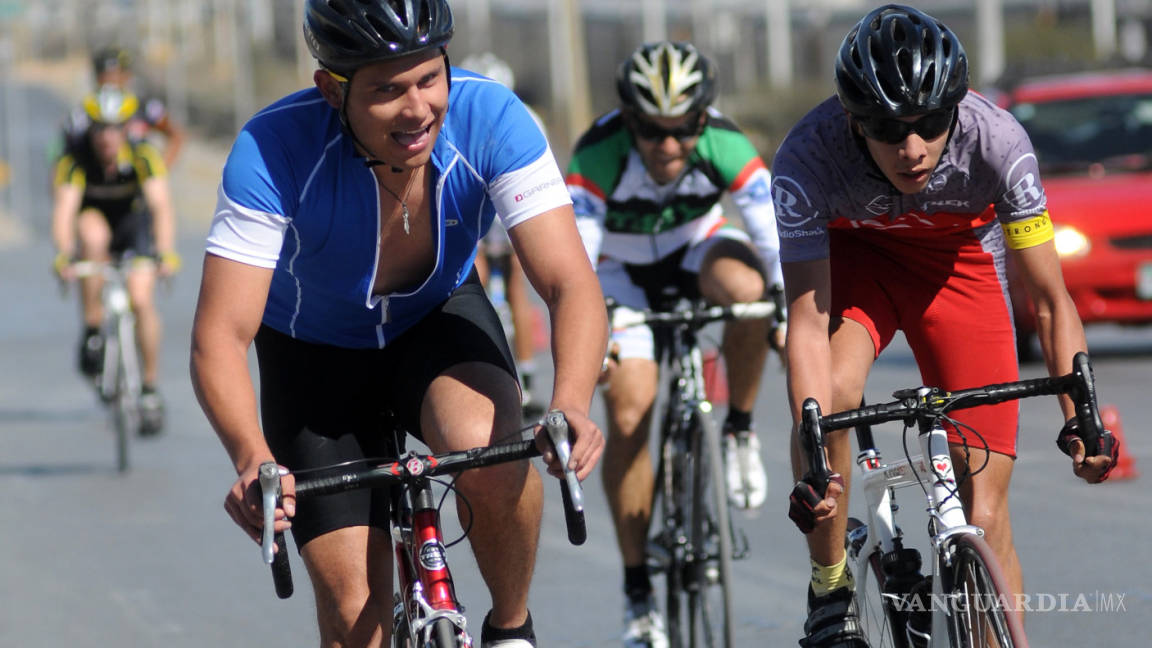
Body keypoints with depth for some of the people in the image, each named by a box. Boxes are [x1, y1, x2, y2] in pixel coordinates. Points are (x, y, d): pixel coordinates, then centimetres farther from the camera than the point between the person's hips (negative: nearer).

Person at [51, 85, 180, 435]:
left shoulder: (143, 157, -26)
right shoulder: (75, 161, -26)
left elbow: (162, 207, -36)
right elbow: (64, 210, -37)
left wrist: (166, 252, -52)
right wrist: (63, 254, -54)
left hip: (134, 225, 0)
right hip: (95, 223, 0)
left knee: (141, 300, -19)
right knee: (91, 231, -36)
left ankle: (150, 390, -3)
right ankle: (93, 331, -27)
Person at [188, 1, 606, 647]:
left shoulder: (491, 117, -29)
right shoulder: (273, 151, -33)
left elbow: (572, 284, -33)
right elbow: (220, 337, -36)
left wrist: (571, 405, -53)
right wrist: (253, 458, -55)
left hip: (441, 319, 1)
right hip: (317, 352, -1)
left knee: (489, 451, -33)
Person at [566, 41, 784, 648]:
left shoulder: (724, 145, -29)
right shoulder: (598, 154, -32)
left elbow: (775, 232, -35)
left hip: (700, 248, 1)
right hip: (624, 273, -1)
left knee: (745, 286, -36)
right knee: (628, 408, -18)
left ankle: (740, 431, -11)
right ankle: (637, 591, -6)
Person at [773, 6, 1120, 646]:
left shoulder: (997, 141, -33)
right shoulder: (806, 160, -34)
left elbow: (1050, 298, -23)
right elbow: (809, 323, -32)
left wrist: (1081, 418, -34)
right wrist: (812, 462, -44)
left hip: (961, 264, 1)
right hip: (853, 255, 0)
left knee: (985, 517, -8)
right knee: (832, 393, -32)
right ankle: (831, 592, -10)